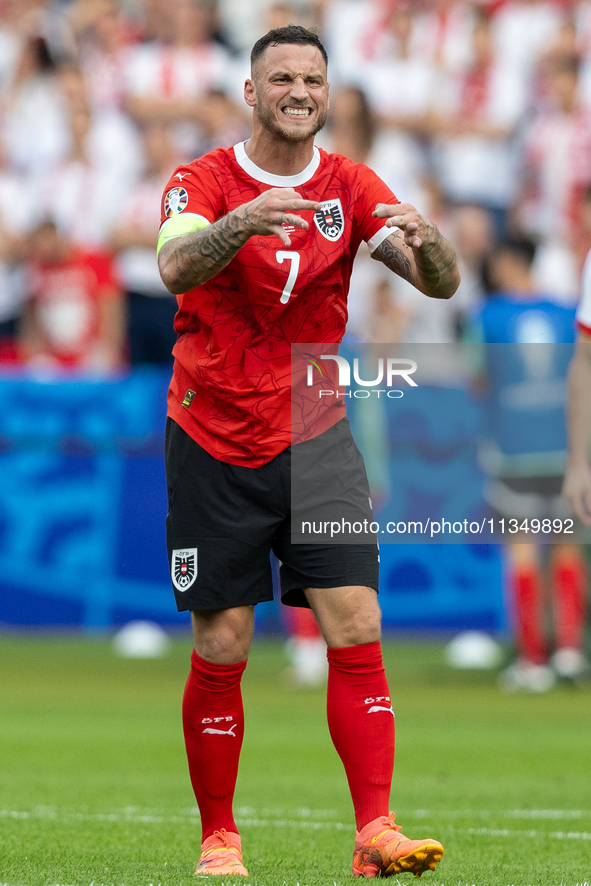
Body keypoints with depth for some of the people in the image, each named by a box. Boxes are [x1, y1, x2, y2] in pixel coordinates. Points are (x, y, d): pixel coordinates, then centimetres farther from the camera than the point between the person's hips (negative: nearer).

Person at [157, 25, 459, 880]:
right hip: (214, 445, -2)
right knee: (221, 651, 0)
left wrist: (426, 241, -32)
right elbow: (177, 266, -27)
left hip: (315, 439, 2)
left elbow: (441, 283, -8)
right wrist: (240, 224, -47)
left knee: (356, 631, -10)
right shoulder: (204, 181, -6)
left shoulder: (350, 186, 2)